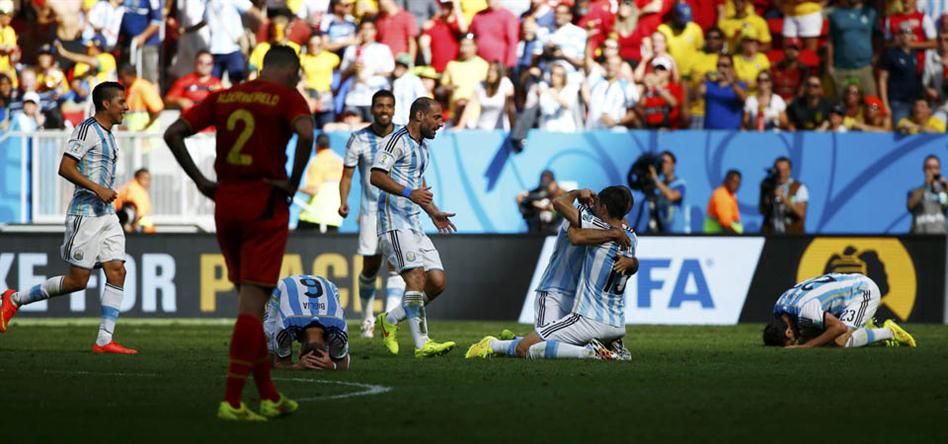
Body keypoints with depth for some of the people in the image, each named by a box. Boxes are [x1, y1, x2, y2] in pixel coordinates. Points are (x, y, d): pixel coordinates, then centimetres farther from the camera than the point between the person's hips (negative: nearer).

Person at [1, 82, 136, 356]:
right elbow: (65, 168, -18)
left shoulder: (107, 135, 17)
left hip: (106, 215, 9)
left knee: (117, 271, -3)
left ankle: (104, 340, -5)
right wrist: (97, 189, -22)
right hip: (85, 213, -9)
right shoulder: (87, 129, -11)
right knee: (78, 280, -7)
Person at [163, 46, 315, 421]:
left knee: (250, 302, 15)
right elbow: (305, 133, -24)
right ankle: (231, 402, -12)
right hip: (265, 206, -5)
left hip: (226, 204, 5)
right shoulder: (287, 97, -4)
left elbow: (173, 133, 4)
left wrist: (200, 180, 5)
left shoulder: (223, 98, 11)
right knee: (253, 304, -5)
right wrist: (293, 183, -14)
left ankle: (269, 396, 20)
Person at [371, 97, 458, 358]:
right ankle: (422, 344, -24)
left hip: (414, 224, 9)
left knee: (436, 282, 2)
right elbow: (376, 176, -19)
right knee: (416, 276, -20)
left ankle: (390, 321, 17)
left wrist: (433, 213, 28)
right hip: (394, 222, -9)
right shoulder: (398, 140, -8)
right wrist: (409, 193, -28)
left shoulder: (422, 147, 21)